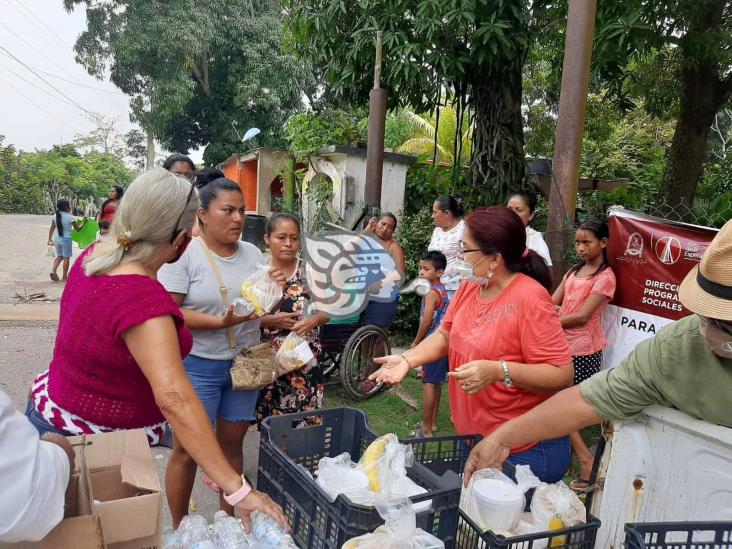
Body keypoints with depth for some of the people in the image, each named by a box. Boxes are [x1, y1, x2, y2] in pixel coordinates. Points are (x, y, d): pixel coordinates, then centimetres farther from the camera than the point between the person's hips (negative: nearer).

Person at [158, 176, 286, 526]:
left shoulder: (252, 254, 6)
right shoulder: (185, 255, -10)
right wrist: (220, 322, -24)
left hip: (244, 363, 5)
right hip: (197, 365, -4)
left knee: (232, 442, 14)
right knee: (187, 449, 5)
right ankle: (180, 530, 26)